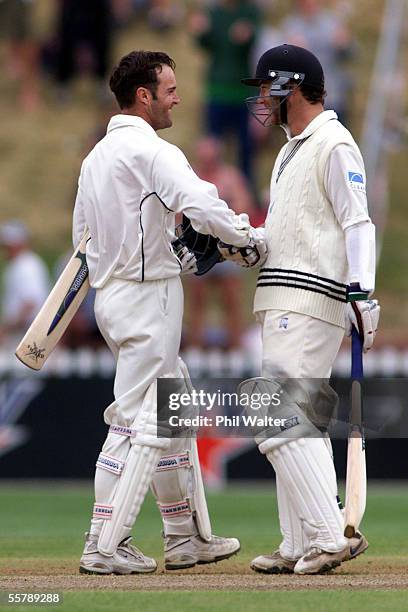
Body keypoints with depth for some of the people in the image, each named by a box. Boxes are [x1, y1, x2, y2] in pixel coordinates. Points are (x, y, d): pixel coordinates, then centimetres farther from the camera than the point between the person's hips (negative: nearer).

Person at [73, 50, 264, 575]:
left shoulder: (96, 157, 14)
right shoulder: (151, 152, -14)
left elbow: (84, 234, 19)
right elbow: (202, 206, -28)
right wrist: (247, 235, -10)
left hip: (109, 292, 10)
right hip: (147, 298, -10)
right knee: (141, 422, -7)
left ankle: (186, 536, 21)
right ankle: (105, 546, -8)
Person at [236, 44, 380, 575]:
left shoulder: (334, 145, -9)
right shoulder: (291, 153, 21)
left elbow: (358, 222, -18)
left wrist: (362, 291, -28)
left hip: (310, 301, -10)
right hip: (285, 305, 10)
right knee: (300, 425, 10)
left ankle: (329, 536, -17)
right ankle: (300, 547, 13)